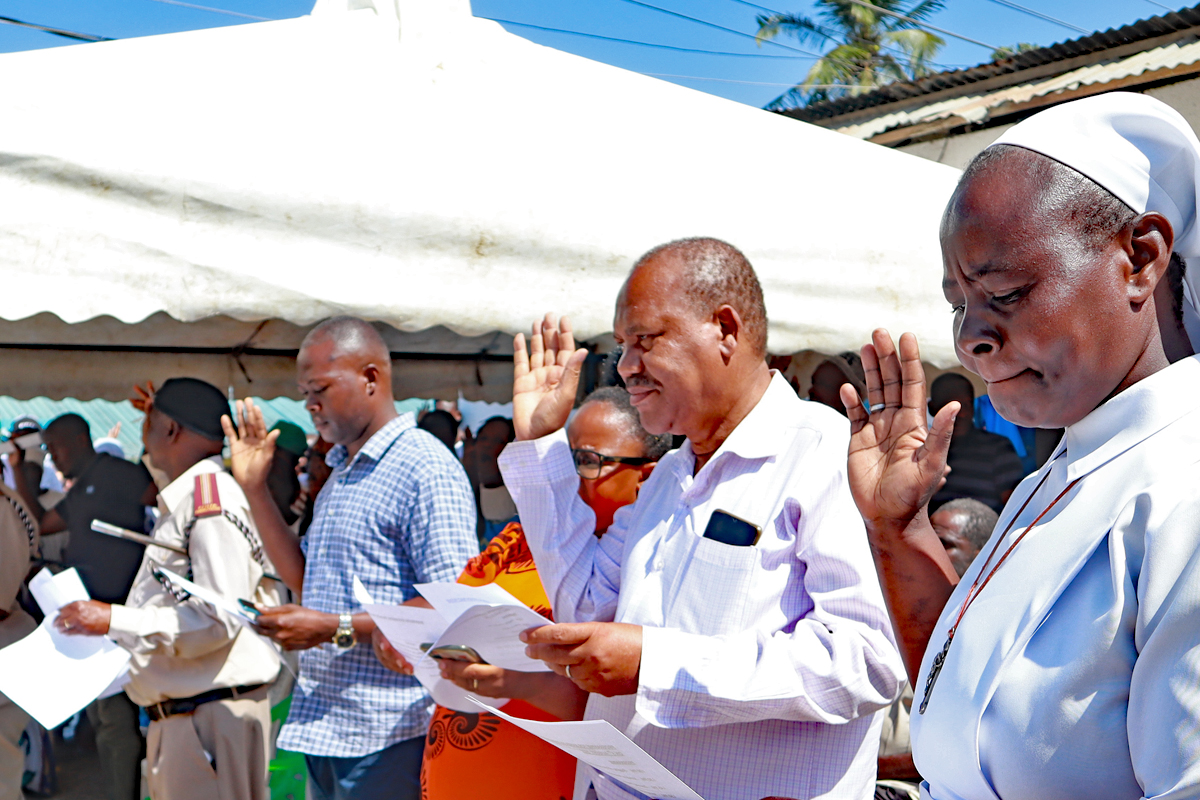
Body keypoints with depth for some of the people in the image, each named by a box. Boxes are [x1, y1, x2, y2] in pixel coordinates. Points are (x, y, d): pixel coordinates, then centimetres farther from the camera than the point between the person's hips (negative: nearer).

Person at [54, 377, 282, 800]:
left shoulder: (211, 500, -15)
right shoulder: (183, 500, 16)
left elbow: (217, 620, -22)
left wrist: (114, 621, -17)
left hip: (213, 716, -10)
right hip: (174, 717, 10)